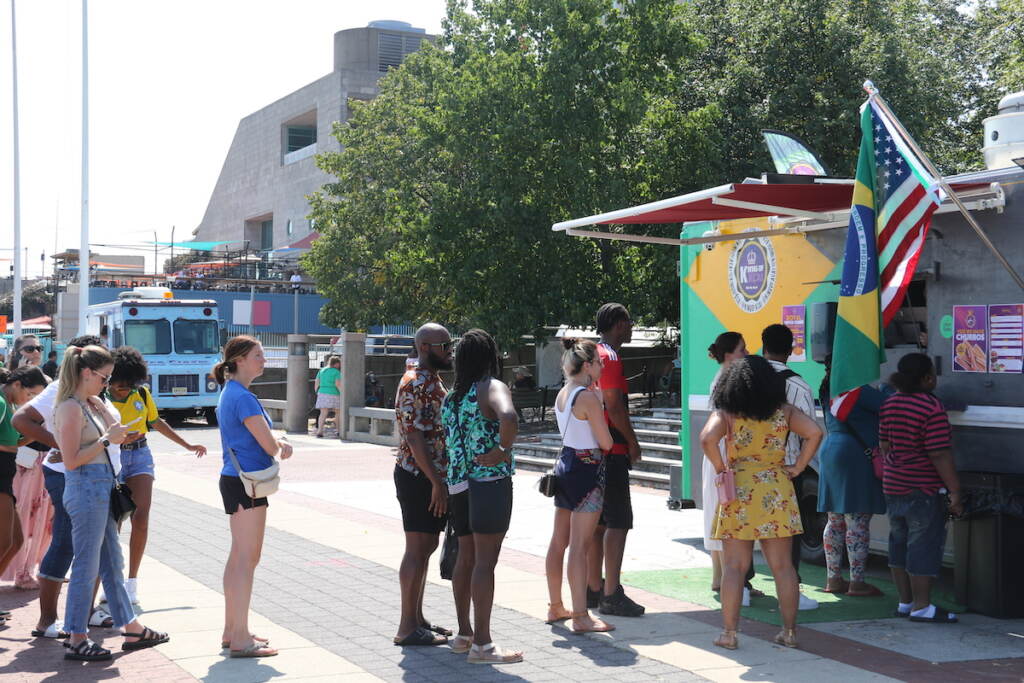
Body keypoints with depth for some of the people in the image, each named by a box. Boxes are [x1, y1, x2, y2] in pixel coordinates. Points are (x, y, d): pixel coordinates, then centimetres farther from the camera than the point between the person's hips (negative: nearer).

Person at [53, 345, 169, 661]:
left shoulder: (88, 404, 13)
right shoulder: (70, 408, -15)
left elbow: (113, 431, 14)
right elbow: (71, 460, -19)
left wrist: (99, 404, 6)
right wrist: (107, 440, -15)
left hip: (101, 489, 10)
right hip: (86, 489, -10)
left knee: (112, 563, 16)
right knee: (86, 567, -3)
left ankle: (131, 629, 25)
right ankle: (76, 640, 5)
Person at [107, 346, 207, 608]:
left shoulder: (142, 394, 4)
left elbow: (156, 422, 19)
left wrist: (187, 445, 24)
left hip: (140, 456, 3)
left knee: (141, 517, -10)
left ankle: (132, 581, 0)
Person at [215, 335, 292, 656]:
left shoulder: (230, 393, 14)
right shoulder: (242, 397, -17)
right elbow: (269, 445, -17)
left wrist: (280, 443, 0)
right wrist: (280, 446, 5)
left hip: (234, 480, 10)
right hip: (246, 482, -10)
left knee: (238, 557, 16)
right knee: (247, 559, -7)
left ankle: (231, 631, 24)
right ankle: (240, 639, -3)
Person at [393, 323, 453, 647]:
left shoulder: (432, 381, 17)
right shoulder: (416, 383, -16)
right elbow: (414, 437, -22)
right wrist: (436, 481, -23)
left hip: (431, 477, 10)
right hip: (419, 477, -10)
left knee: (426, 547, 14)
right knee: (418, 549, -6)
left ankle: (416, 619, 23)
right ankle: (408, 628, 0)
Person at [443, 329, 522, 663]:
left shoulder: (450, 396, 12)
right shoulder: (492, 388, -11)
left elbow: (446, 441, 15)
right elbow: (509, 417, -32)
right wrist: (503, 450, -19)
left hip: (458, 483, 7)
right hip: (490, 482, -7)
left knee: (465, 558, 16)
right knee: (485, 561, -5)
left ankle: (463, 634, 25)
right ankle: (482, 644, -3)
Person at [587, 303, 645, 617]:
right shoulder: (610, 358, -13)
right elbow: (614, 406, -19)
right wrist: (633, 441, -9)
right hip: (612, 451, -10)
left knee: (598, 521, 13)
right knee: (618, 522, -8)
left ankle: (593, 590, 18)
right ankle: (611, 595, -9)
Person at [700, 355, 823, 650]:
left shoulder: (726, 414, -4)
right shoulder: (784, 411, 4)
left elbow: (708, 438, -21)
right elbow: (814, 432, -7)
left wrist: (720, 468, -7)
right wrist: (797, 468, 1)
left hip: (739, 491, -2)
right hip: (777, 492, 2)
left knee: (734, 567, 3)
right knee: (782, 566, 9)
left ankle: (729, 632, 5)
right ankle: (789, 631, 13)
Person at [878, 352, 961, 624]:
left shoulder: (889, 404, 7)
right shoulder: (932, 409, -18)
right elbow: (940, 455, -21)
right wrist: (955, 492, -16)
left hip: (893, 487, 8)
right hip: (924, 490, -8)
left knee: (899, 544, 14)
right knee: (924, 546, -2)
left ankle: (905, 601, 22)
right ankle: (921, 607, 1)